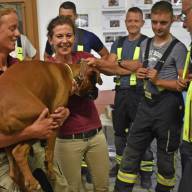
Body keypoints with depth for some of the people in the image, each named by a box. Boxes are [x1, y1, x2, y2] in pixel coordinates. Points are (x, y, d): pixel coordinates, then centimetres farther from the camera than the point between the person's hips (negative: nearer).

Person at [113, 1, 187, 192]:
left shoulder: (178, 48, -9)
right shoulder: (145, 44, 10)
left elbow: (185, 84, -11)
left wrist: (159, 81, -18)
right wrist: (140, 73, 2)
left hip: (168, 107, -5)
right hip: (146, 103, 6)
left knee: (165, 156, 12)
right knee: (131, 151, 9)